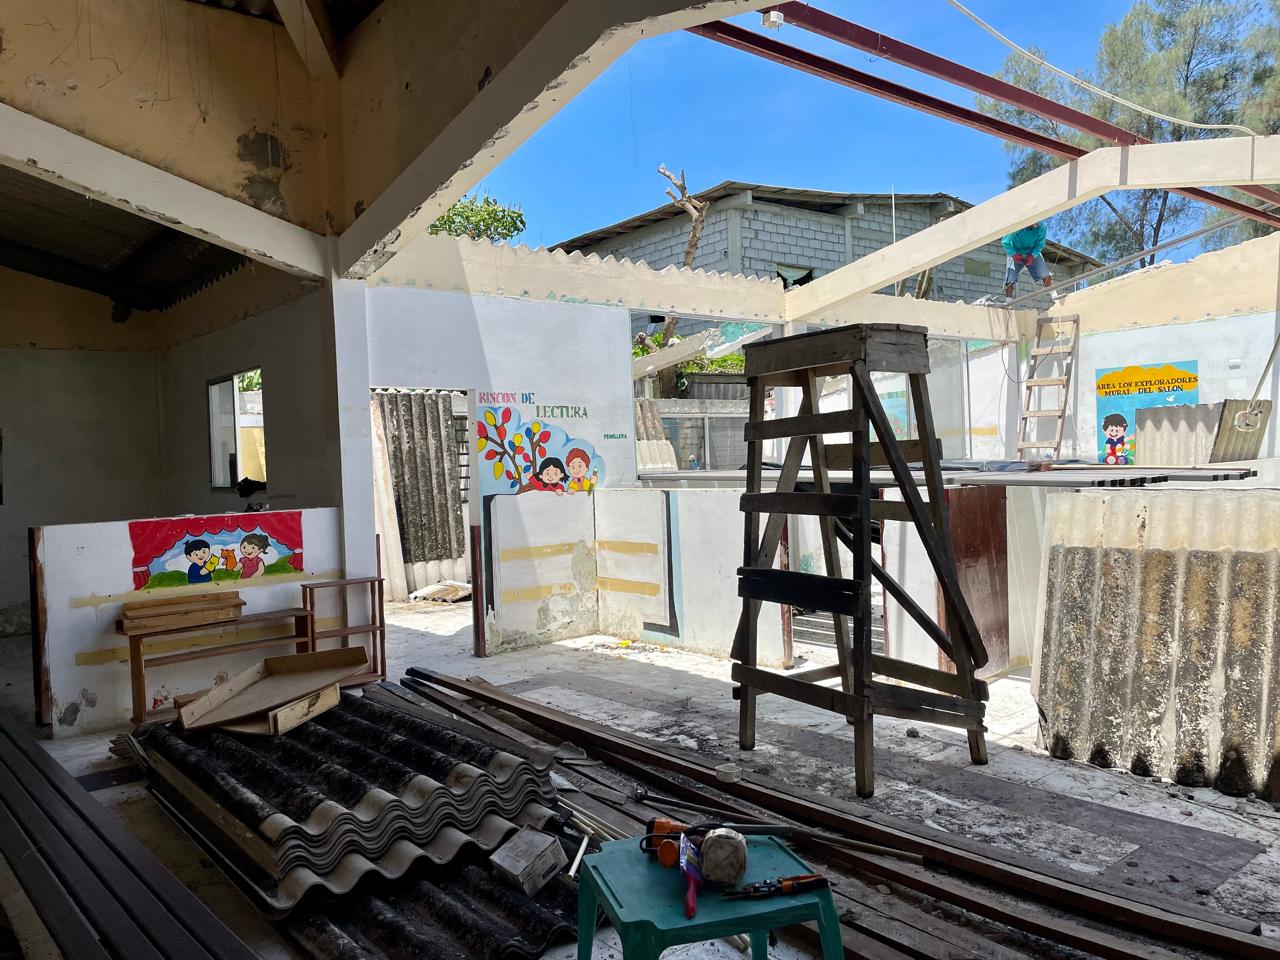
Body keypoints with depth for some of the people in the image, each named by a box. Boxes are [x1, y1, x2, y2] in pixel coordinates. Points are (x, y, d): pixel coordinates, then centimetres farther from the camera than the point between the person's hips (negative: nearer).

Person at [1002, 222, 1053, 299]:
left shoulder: (1041, 227, -21)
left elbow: (1040, 244, -8)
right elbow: (1005, 242, -17)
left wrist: (1032, 256, -22)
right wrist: (1014, 255, -24)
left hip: (1033, 253, 2)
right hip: (1016, 253, -2)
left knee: (1045, 275, -11)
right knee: (1010, 280, -9)